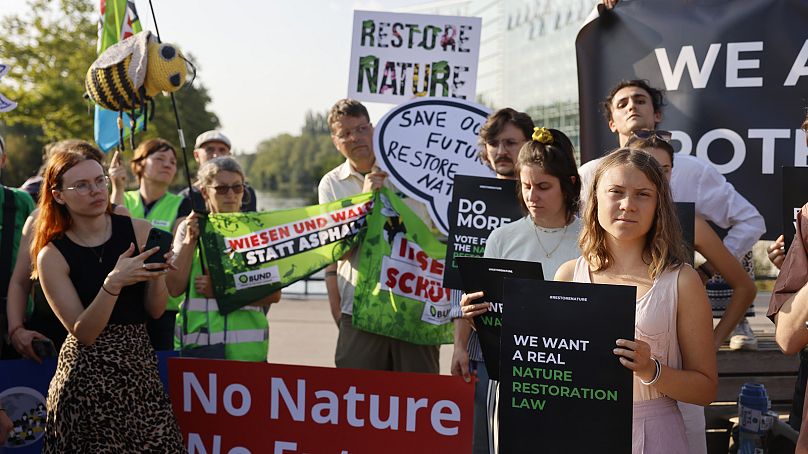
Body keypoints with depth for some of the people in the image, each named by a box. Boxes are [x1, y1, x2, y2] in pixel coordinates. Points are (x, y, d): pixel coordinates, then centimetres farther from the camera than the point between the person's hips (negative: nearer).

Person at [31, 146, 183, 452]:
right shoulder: (52, 256, -4)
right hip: (86, 376, -2)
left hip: (140, 364, 2)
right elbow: (83, 333, -10)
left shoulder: (139, 231, 0)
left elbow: (156, 310, 3)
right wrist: (113, 283, -24)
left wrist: (155, 274, -16)